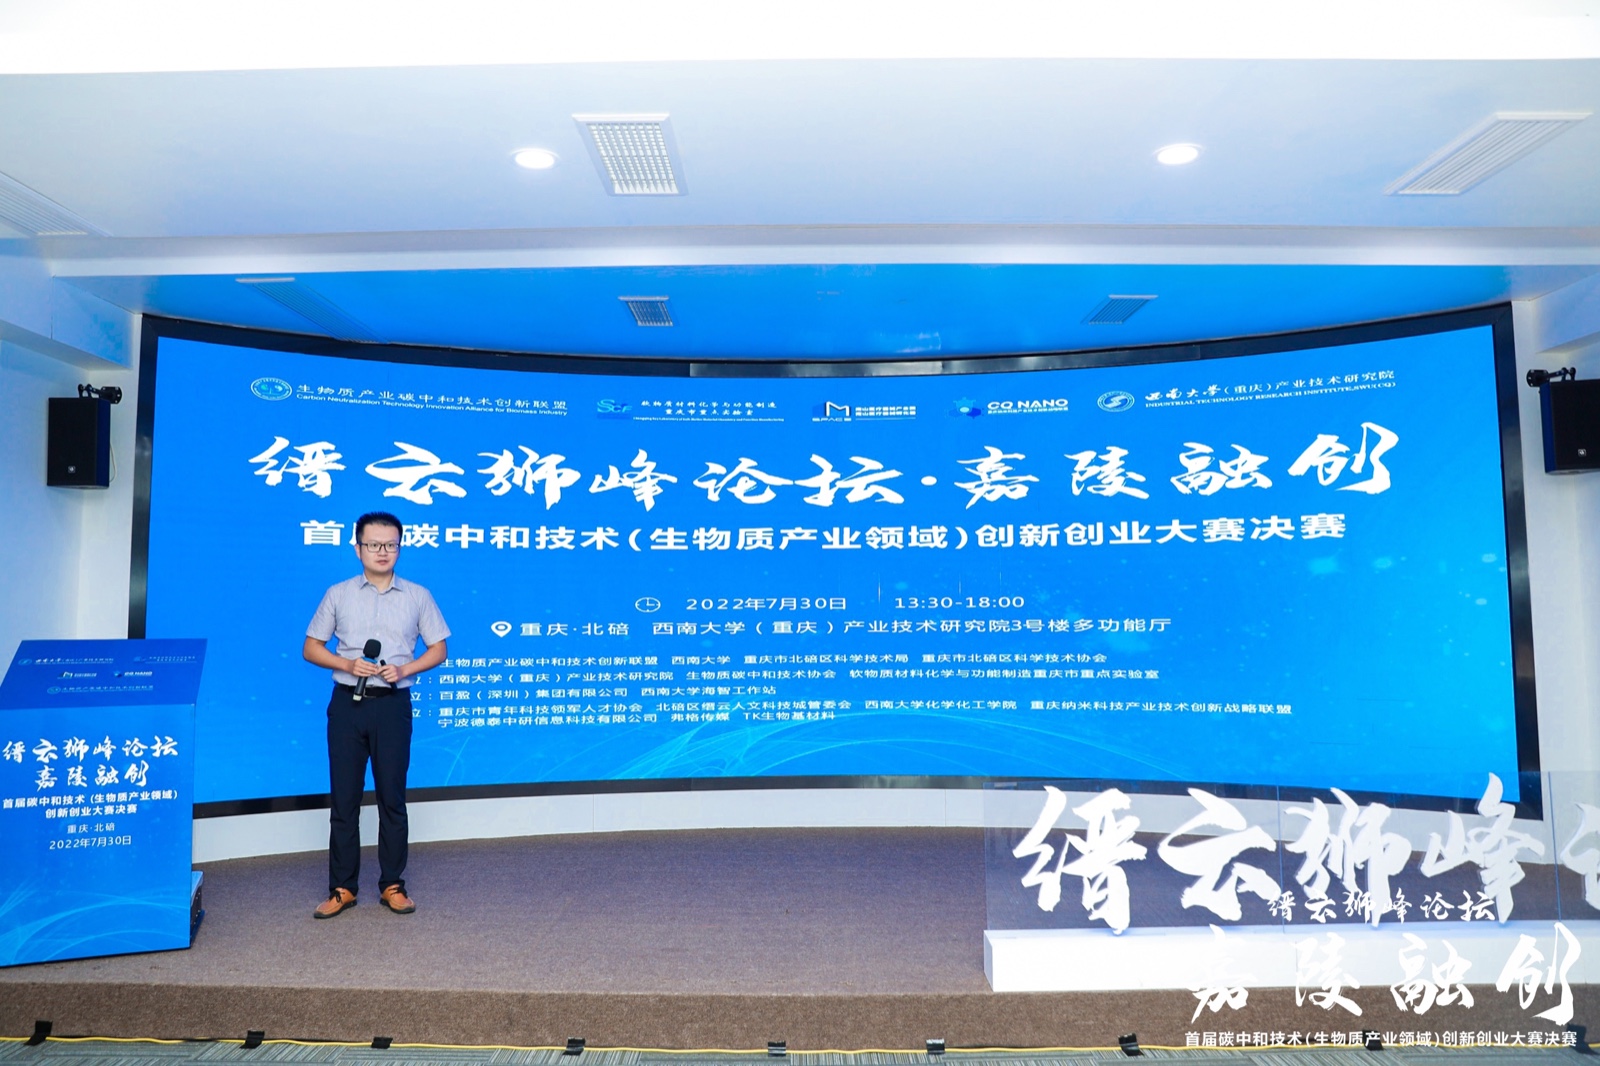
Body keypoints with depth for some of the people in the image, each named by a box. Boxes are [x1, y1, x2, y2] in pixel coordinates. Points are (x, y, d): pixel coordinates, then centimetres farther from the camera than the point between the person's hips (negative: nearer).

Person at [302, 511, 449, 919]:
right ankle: (342, 887, 17)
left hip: (392, 705, -1)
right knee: (343, 798, 6)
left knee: (392, 797, 5)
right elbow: (311, 648, 6)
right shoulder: (338, 594, 4)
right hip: (347, 704, 1)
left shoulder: (418, 596, 3)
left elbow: (438, 649, 5)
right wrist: (349, 664, -12)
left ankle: (392, 885, 16)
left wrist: (404, 669, -12)